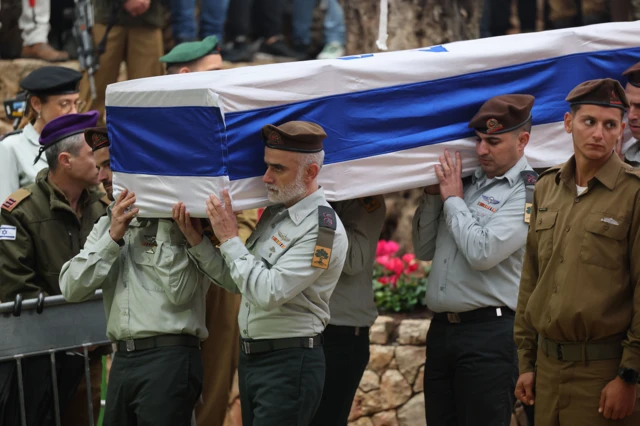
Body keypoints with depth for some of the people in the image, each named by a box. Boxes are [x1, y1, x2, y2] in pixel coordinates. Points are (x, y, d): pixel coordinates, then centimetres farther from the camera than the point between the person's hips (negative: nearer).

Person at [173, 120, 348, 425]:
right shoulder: (274, 214, 11)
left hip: (289, 365, -9)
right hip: (251, 356, 9)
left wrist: (229, 238, -16)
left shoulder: (322, 229, -16)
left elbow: (268, 293, -24)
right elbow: (237, 281, 14)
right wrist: (196, 240, 4)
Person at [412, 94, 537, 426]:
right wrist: (432, 195, 6)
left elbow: (483, 252, -19)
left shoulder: (527, 192, -8)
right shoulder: (467, 182, 14)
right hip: (441, 328, 7)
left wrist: (453, 199, -7)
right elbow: (424, 250, 18)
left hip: (489, 333, -7)